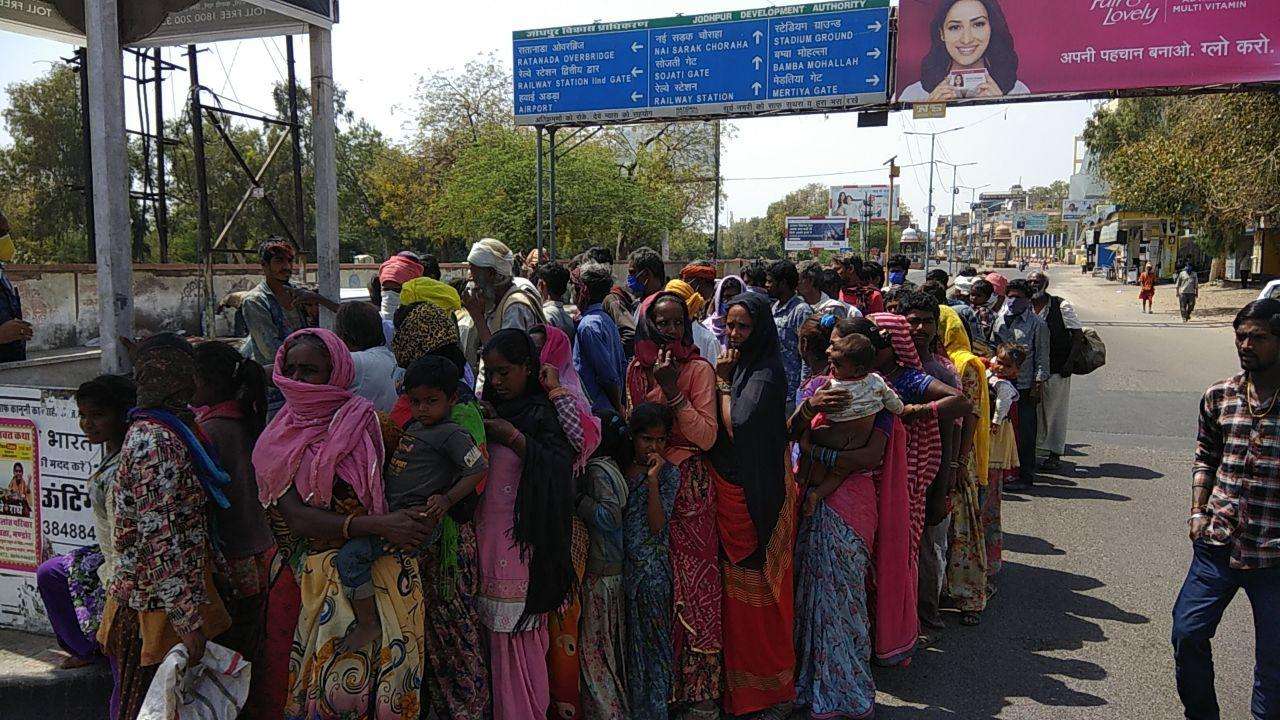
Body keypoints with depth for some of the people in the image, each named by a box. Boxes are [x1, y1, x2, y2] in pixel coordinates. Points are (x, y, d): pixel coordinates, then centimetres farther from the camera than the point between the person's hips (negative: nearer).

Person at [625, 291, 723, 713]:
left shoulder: (699, 369, -3)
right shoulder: (636, 370, 8)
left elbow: (706, 437, -12)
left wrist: (674, 391, -19)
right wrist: (659, 388, -6)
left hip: (690, 487, -3)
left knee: (692, 582, -2)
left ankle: (697, 686, 11)